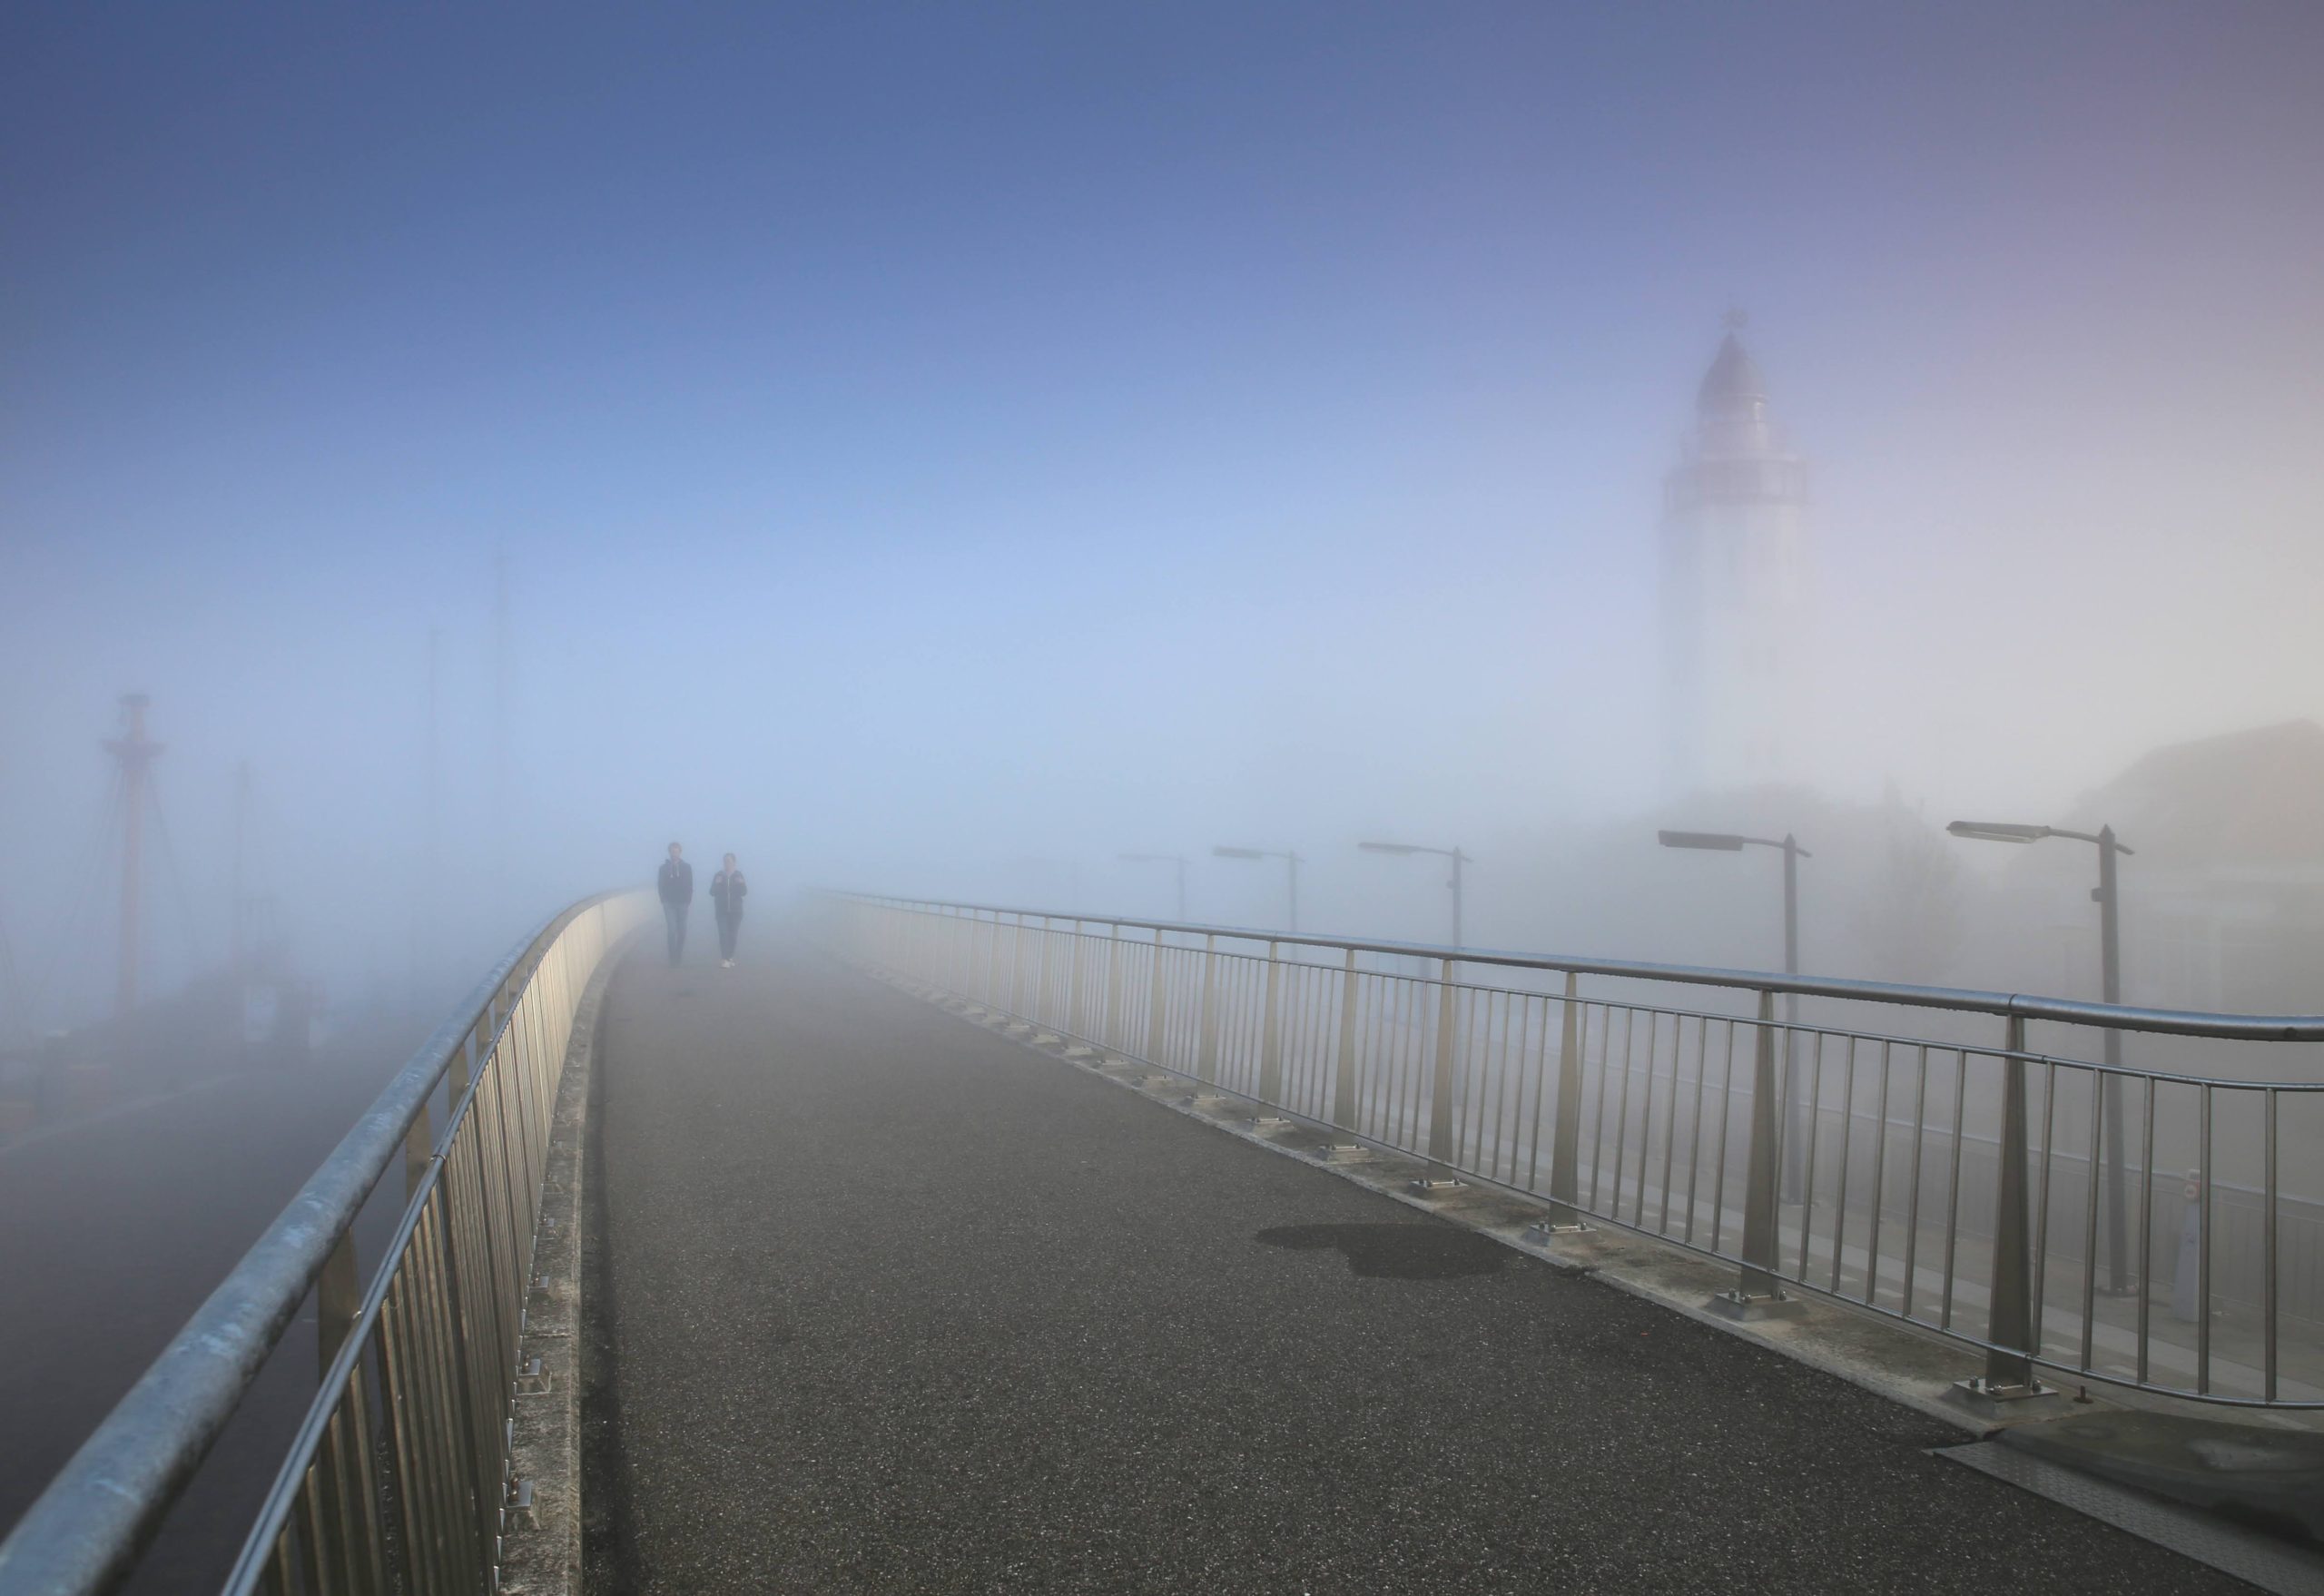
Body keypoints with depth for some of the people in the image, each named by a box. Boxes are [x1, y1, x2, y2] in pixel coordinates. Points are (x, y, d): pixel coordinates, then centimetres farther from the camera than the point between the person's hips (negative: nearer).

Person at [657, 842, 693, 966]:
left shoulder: (687, 867, 4)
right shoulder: (664, 868, 3)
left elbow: (690, 886, 3)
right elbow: (661, 886, 4)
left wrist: (688, 901, -4)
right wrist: (664, 901, -5)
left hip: (682, 903, 1)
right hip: (669, 904, -1)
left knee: (681, 930, 3)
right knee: (672, 930, -9)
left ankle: (679, 954, 15)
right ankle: (673, 959, -9)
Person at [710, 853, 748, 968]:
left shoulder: (738, 875, 2)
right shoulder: (718, 875, 2)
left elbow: (744, 892, -4)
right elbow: (712, 892, -2)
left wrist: (742, 884, -23)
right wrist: (716, 884, -20)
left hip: (735, 910, 1)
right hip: (722, 910, -1)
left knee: (733, 935, 3)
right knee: (723, 934, -11)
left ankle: (730, 957, 12)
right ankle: (724, 959, -17)